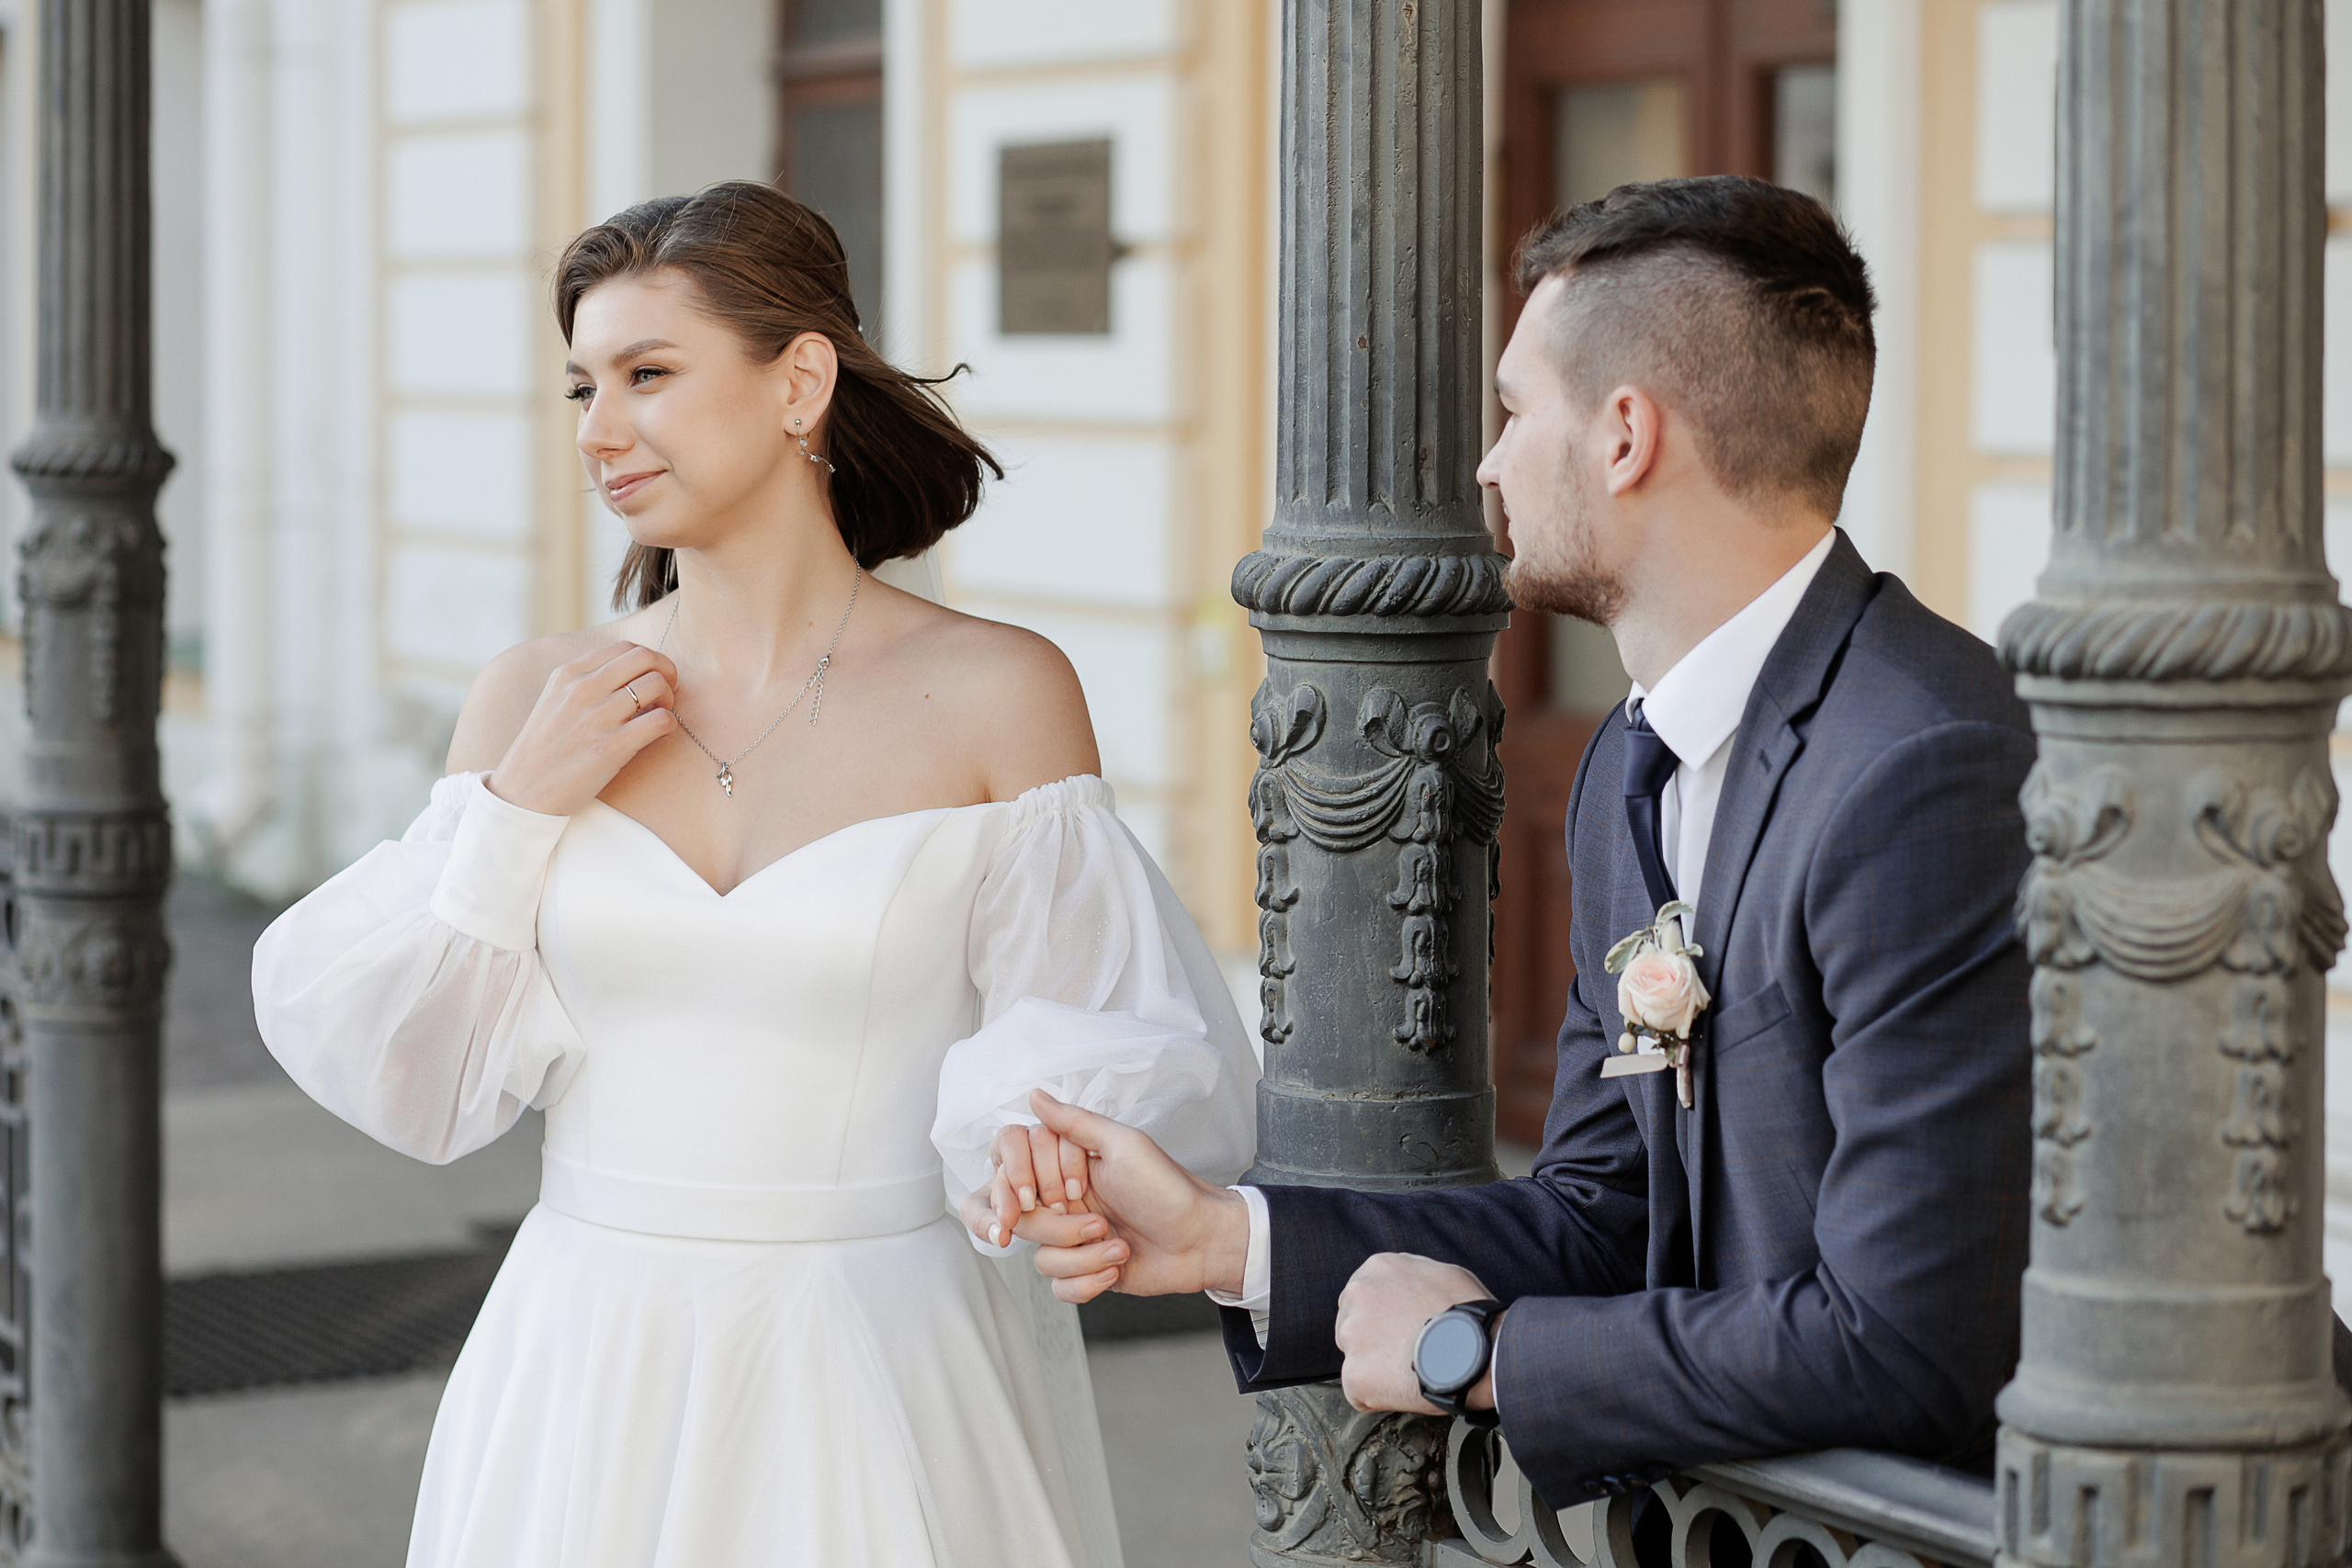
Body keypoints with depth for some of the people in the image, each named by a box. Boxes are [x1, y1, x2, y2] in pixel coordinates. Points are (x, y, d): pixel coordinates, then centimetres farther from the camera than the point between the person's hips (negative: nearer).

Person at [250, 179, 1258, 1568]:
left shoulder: (999, 697, -7)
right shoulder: (539, 701, 1)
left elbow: (1120, 1050, -3)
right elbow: (398, 1074, 3)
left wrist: (1032, 1140, -23)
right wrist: (515, 814, -8)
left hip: (889, 1399, -2)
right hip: (591, 1389, 2)